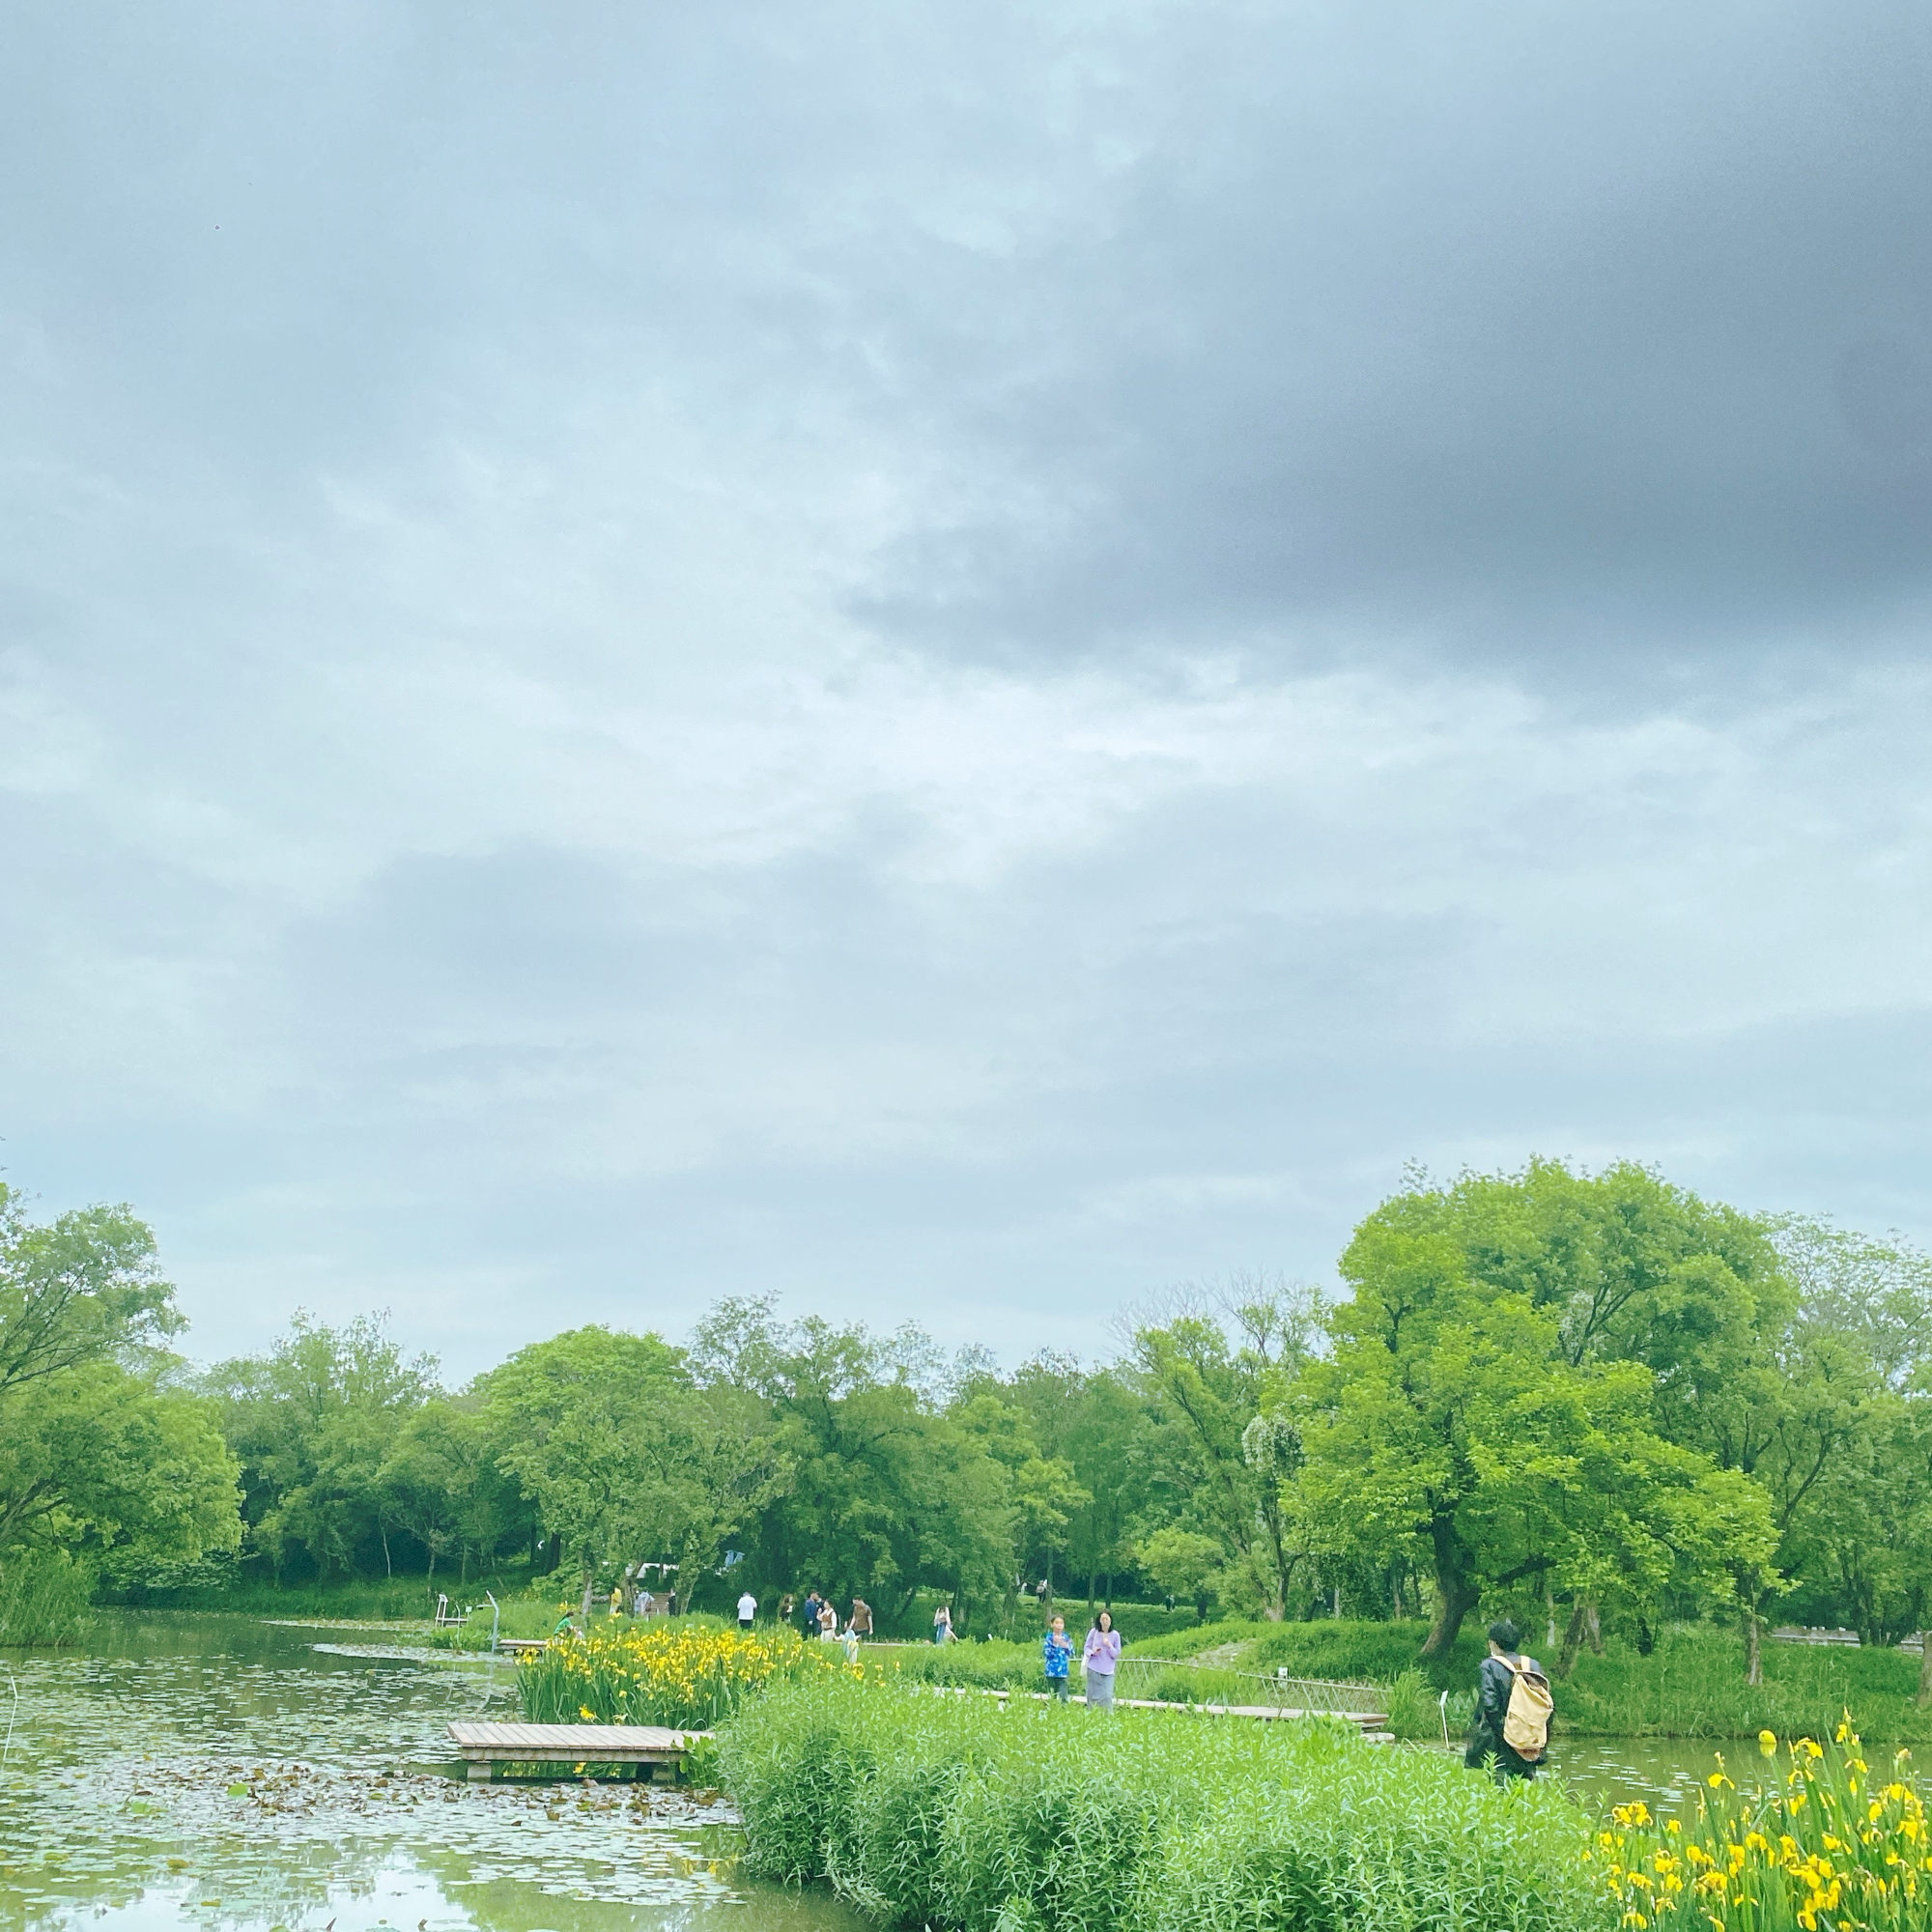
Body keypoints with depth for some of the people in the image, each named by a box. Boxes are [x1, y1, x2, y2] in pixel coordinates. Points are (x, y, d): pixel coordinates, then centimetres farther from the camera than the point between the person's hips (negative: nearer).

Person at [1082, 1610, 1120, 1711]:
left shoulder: (1115, 1635, 2)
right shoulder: (1093, 1632, 1)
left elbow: (1117, 1654, 3)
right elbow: (1087, 1648, 7)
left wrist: (1109, 1646, -16)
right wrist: (1093, 1652, -15)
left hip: (1108, 1671, 0)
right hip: (1094, 1669, 0)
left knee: (1107, 1696, -8)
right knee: (1093, 1695, -1)